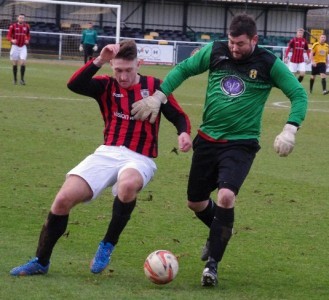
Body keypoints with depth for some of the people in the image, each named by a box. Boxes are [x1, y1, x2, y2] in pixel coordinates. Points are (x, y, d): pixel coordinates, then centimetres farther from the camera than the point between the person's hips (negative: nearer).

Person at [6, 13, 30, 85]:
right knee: (15, 63, 4)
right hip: (15, 46, -1)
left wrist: (27, 40, -5)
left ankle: (22, 79, -4)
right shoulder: (13, 26, -4)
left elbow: (28, 36, 17)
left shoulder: (26, 26, 4)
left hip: (23, 47, 1)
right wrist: (12, 40, -23)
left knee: (23, 63, -12)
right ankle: (15, 79, 17)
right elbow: (8, 36, -3)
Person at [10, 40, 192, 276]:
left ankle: (108, 245, -18)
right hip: (107, 153, 2)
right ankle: (41, 261, 5)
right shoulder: (106, 86, 7)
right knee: (64, 199, -15)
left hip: (139, 159, -2)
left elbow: (180, 116, 8)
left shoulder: (154, 86, 5)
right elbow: (74, 85, -11)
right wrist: (100, 61, -21)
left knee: (128, 184, -40)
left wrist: (184, 133, -15)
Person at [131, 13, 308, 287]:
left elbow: (299, 94, -4)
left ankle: (212, 264, -12)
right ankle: (220, 231, 46)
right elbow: (182, 70, 10)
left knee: (226, 196, -25)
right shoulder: (215, 52, -2)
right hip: (207, 139, 4)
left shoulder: (269, 64, -8)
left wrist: (290, 130, -18)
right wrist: (158, 96, -3)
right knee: (195, 202, 12)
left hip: (241, 144, -4)